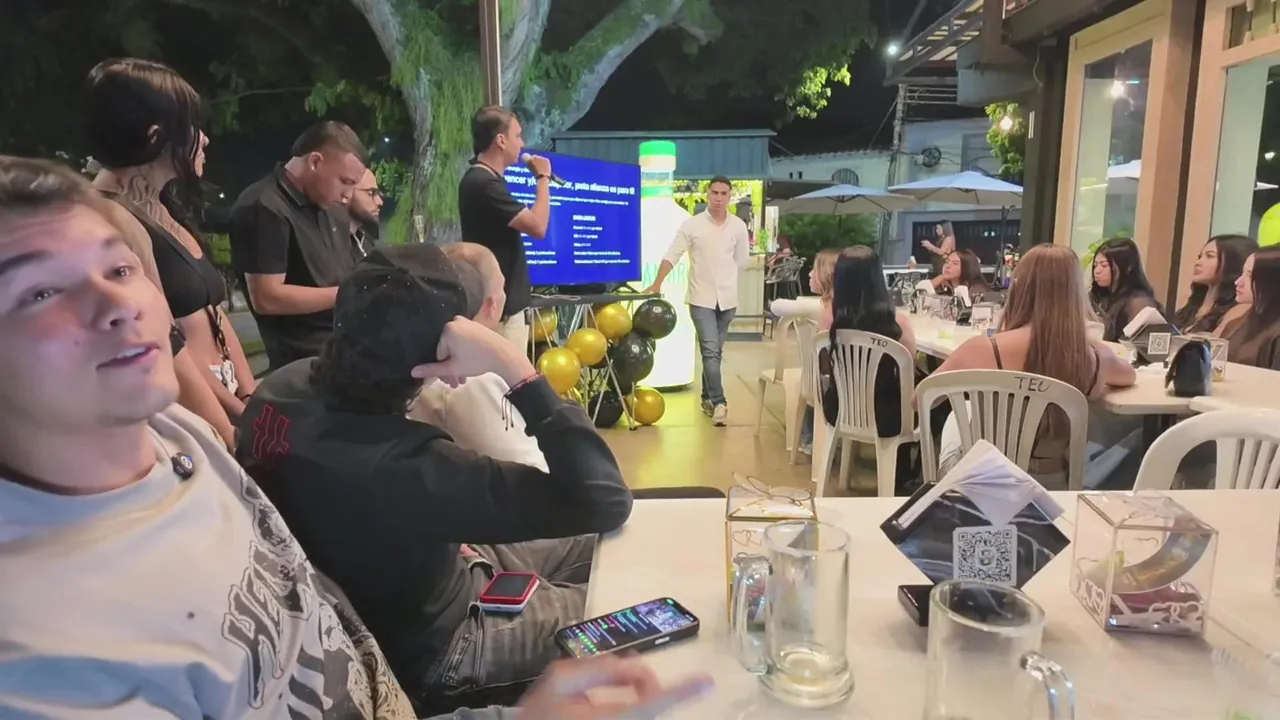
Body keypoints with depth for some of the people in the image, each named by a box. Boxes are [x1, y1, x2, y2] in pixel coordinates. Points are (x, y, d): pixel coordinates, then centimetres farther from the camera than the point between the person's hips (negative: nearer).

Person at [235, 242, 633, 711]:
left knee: (595, 546, 16)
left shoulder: (286, 386, -18)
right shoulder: (403, 466, -45)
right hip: (428, 650, -7)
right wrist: (514, 368, -44)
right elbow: (604, 503, -43)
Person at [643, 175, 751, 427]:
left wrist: (724, 277, 11)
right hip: (701, 298, -3)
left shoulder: (739, 226, 2)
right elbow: (672, 255, -8)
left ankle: (707, 397, 25)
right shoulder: (692, 225, -6)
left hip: (727, 298, 3)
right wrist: (657, 284, -16)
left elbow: (741, 260, 13)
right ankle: (719, 402, -11)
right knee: (710, 350, -10)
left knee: (715, 351, 12)